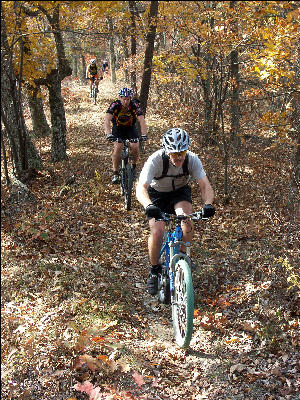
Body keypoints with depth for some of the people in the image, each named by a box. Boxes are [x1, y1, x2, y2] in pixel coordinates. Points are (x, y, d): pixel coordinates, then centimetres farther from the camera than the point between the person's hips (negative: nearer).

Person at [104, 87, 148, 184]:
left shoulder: (135, 105, -25)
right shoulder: (115, 105, -27)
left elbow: (142, 120, -32)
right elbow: (107, 120, -36)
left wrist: (144, 134, -48)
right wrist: (109, 134, -52)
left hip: (130, 127, 1)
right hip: (118, 128, -1)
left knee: (135, 147, -18)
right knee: (117, 147, -20)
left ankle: (134, 166, 10)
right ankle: (115, 172, -7)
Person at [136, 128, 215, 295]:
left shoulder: (192, 159, -25)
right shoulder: (156, 160, -32)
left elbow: (206, 186, -27)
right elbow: (141, 188, -40)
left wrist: (208, 204, -49)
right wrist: (149, 206, -61)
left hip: (180, 192, 2)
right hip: (157, 194, -1)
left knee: (187, 219, -29)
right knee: (157, 231, -21)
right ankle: (154, 271, 2)